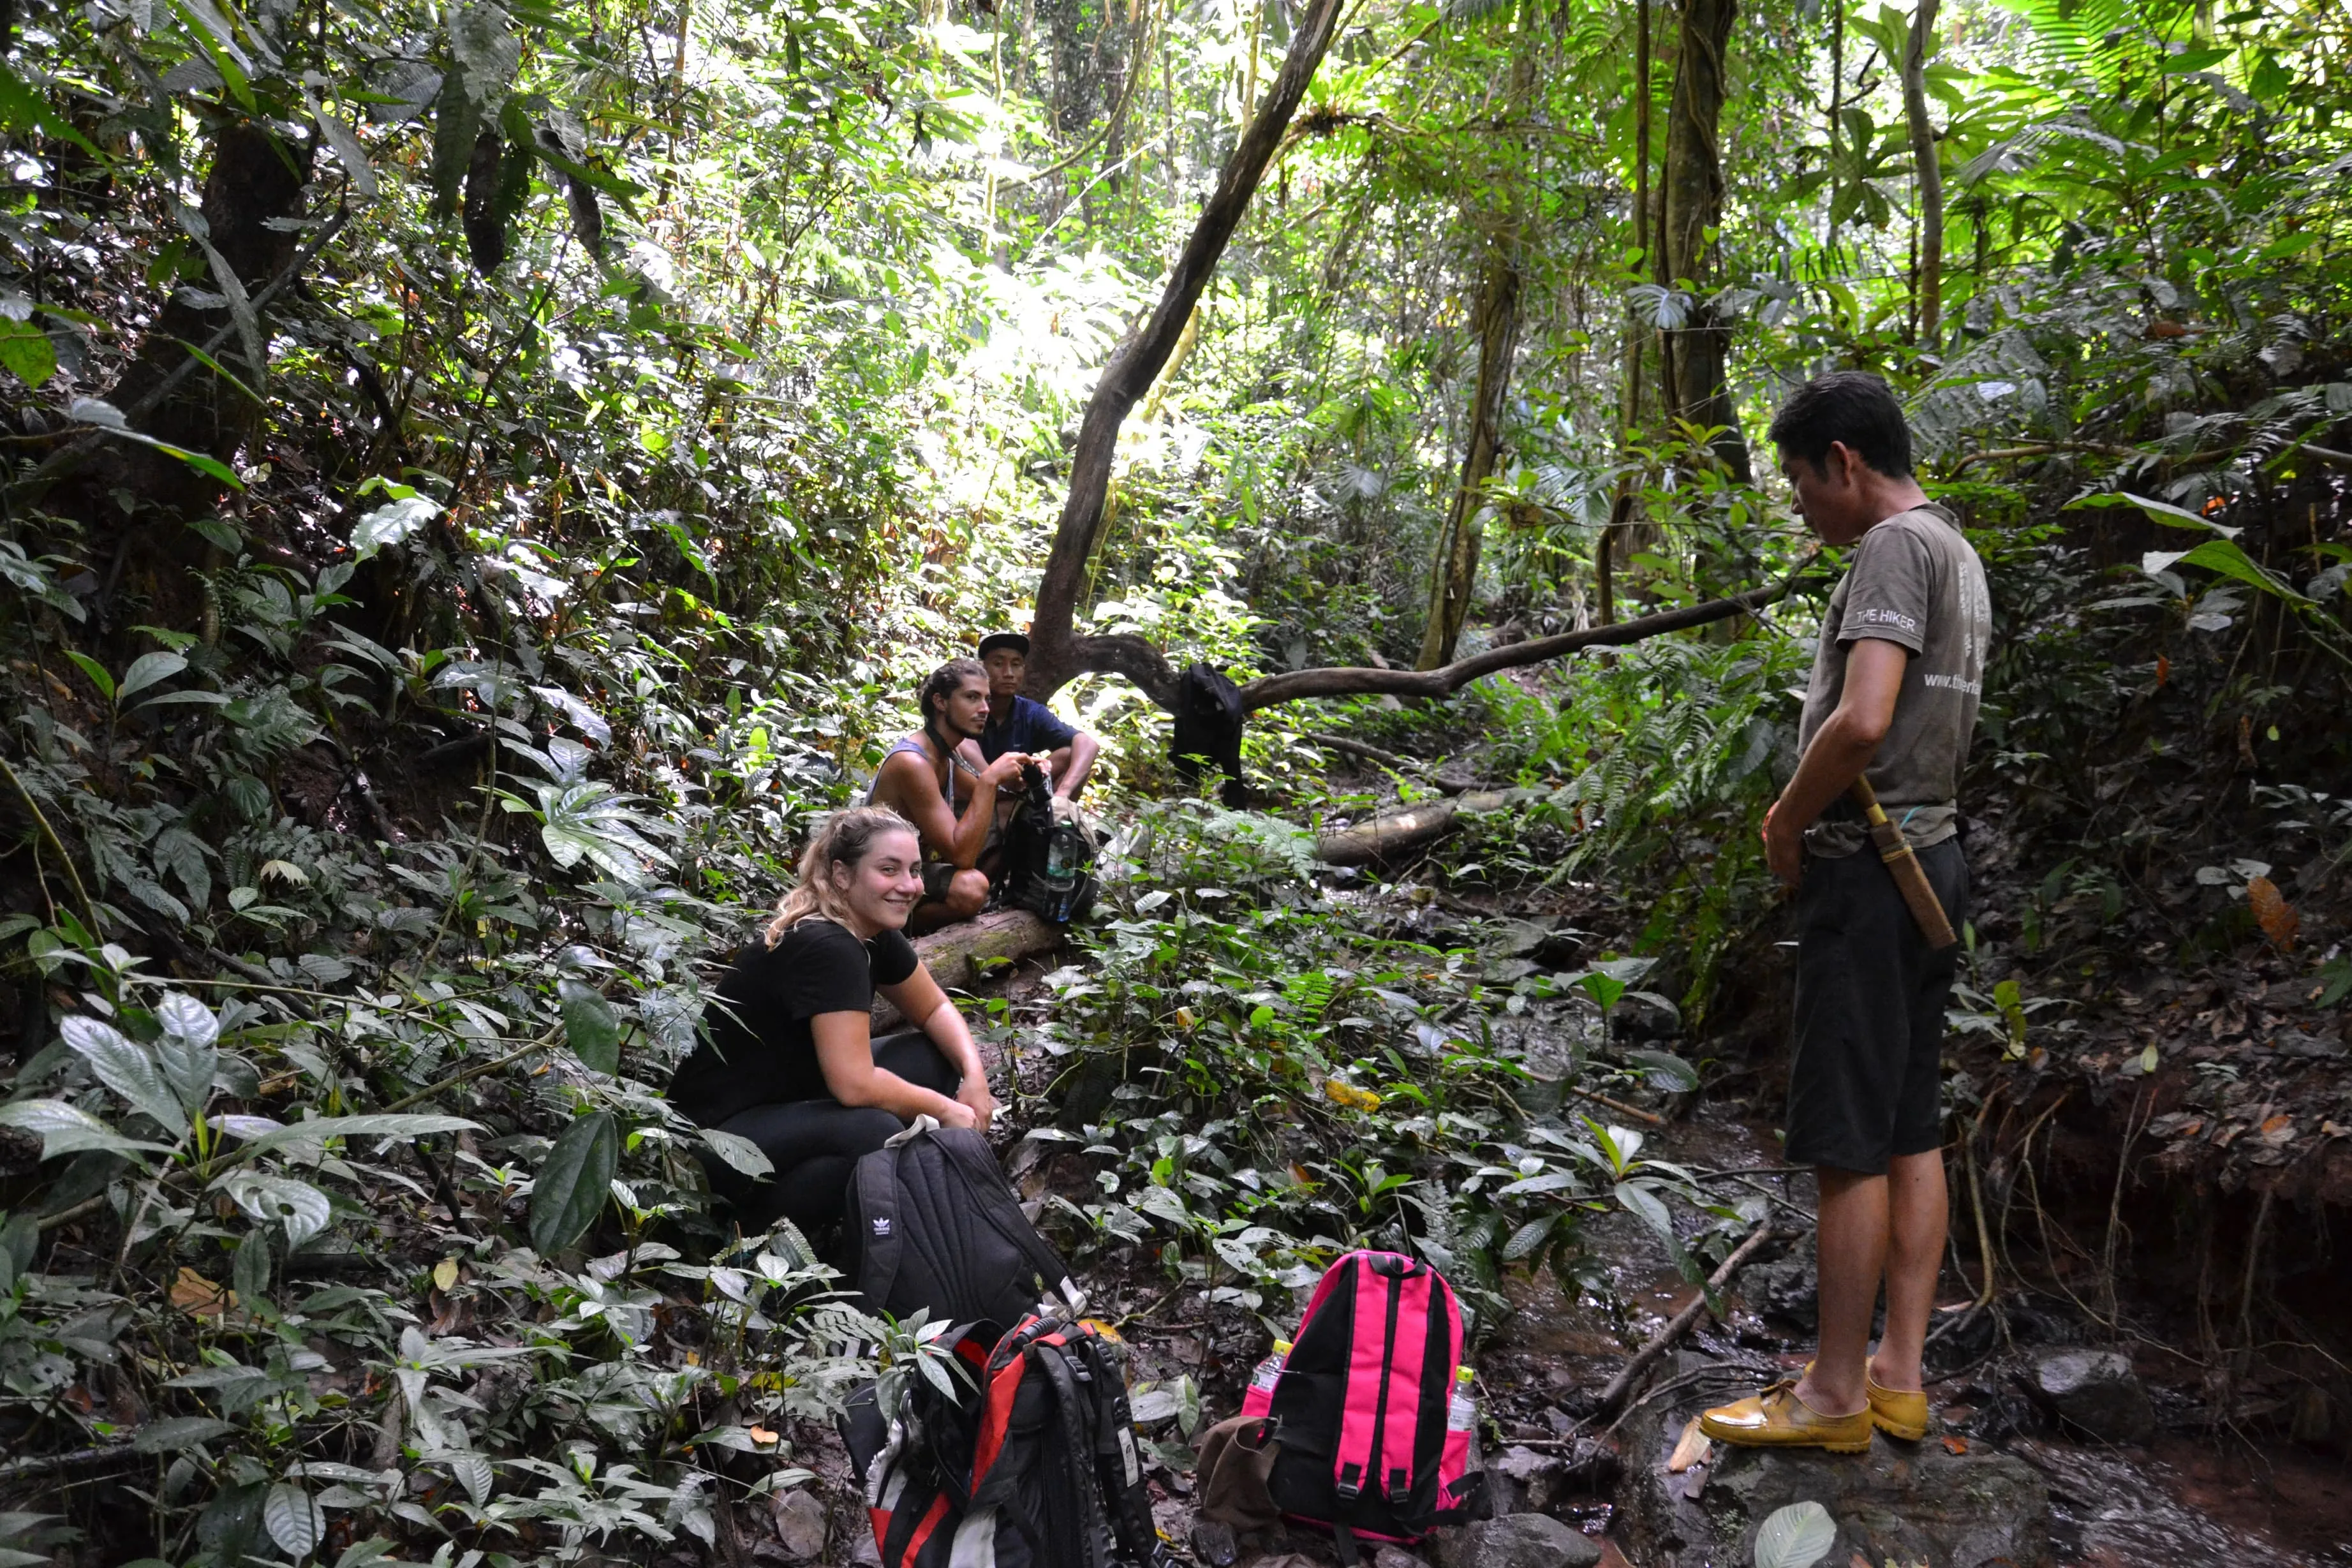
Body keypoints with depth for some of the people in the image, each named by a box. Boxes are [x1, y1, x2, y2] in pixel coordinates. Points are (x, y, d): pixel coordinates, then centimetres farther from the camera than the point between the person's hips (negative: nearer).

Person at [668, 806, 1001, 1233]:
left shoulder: (875, 933, 0)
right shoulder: (825, 947, -27)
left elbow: (936, 1010, 13)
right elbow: (855, 1085, -31)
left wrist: (974, 1075, -6)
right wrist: (942, 1109, -17)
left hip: (794, 1099, 10)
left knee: (935, 1057, 2)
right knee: (874, 1133, -33)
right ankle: (756, 1223, -12)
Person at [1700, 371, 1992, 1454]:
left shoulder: (1895, 547, -14)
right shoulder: (1958, 553, 18)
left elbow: (1862, 720, -27)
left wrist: (1788, 824, -12)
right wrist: (1807, 810, 11)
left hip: (1866, 869, -10)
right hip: (1931, 855, 10)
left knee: (1850, 1142, -3)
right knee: (1913, 1129, 12)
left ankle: (1836, 1394, 5)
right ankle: (1900, 1376, 20)